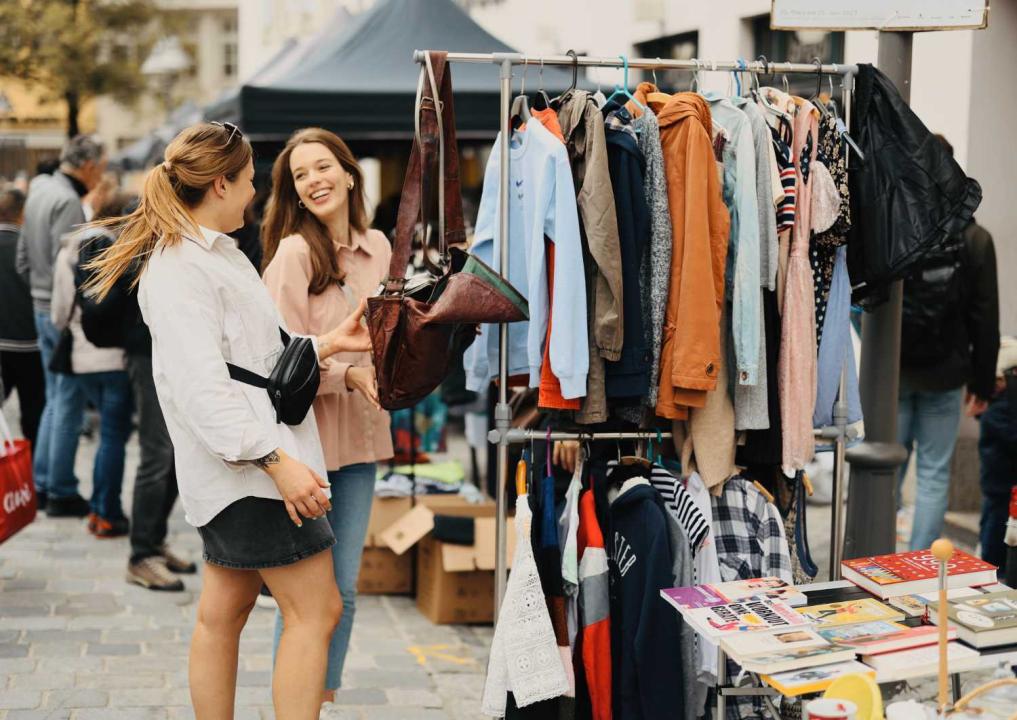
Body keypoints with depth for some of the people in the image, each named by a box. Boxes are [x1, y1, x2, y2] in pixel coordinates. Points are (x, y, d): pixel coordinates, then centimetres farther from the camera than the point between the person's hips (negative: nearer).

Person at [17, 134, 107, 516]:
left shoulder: (38, 193, 13)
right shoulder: (67, 202, -17)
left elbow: (23, 257, 18)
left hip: (41, 307, 10)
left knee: (55, 399, 17)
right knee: (69, 405, -2)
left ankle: (42, 484, 21)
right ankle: (61, 492, 3)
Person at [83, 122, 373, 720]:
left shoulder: (218, 254, 19)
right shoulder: (179, 268, -15)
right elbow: (202, 385, -24)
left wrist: (327, 344, 18)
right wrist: (276, 460, -29)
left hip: (244, 466, 11)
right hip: (249, 471, -11)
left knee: (223, 613, 12)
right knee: (316, 610, -9)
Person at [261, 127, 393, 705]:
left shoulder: (377, 247, 7)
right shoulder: (294, 253, -11)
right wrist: (347, 374, -23)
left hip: (361, 437, 6)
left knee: (345, 587, 12)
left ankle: (327, 696, 24)